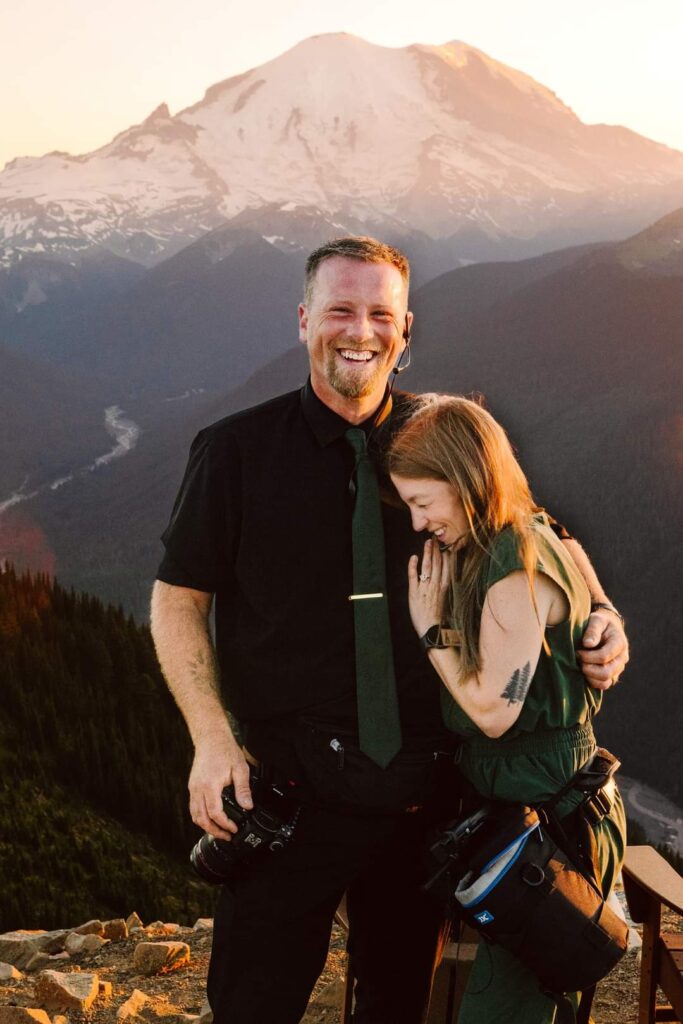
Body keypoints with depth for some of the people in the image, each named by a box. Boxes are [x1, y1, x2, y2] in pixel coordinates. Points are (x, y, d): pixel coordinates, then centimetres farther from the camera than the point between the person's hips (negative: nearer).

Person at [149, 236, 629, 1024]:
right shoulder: (236, 450, -3)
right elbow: (177, 599, 1)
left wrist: (599, 614, -4)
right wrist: (212, 738, -10)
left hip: (421, 790, 3)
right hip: (286, 786, -2)